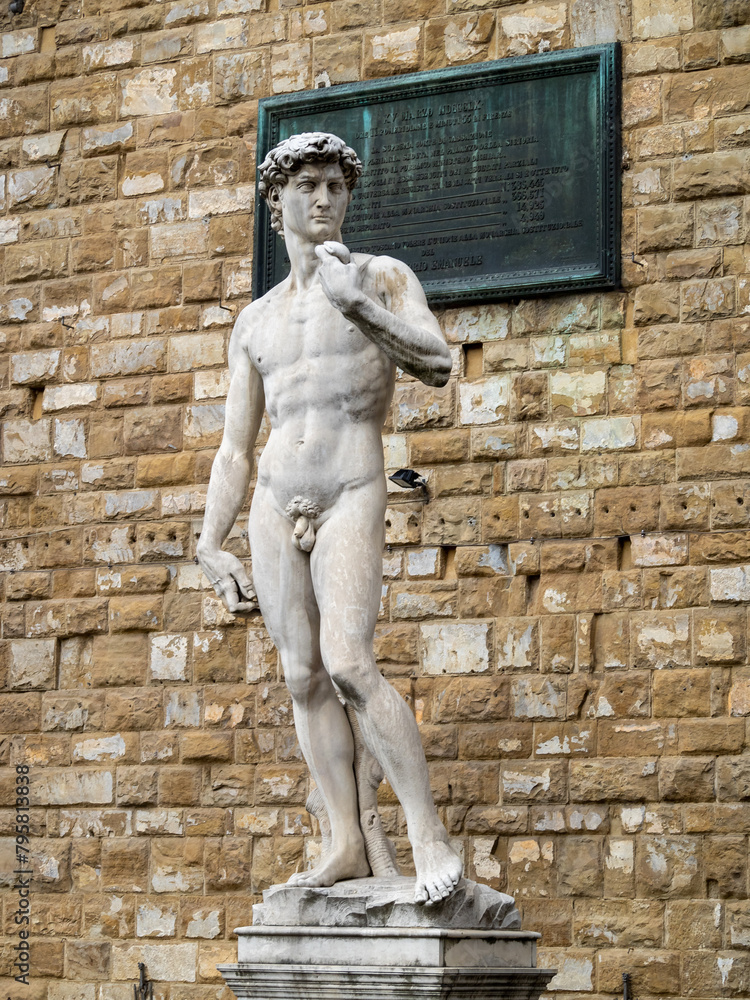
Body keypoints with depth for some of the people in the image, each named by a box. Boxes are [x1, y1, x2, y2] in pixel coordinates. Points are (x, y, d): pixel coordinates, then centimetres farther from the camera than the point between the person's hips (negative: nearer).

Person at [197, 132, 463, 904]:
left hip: (351, 500, -4)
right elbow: (234, 447, 16)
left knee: (347, 665, -21)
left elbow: (437, 365, -11)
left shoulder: (382, 278, 7)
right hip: (276, 503, 5)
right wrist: (211, 548, 9)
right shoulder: (255, 321, 16)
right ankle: (346, 846, 5)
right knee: (302, 677, 1)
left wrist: (357, 304, -22)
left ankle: (428, 834, -16)